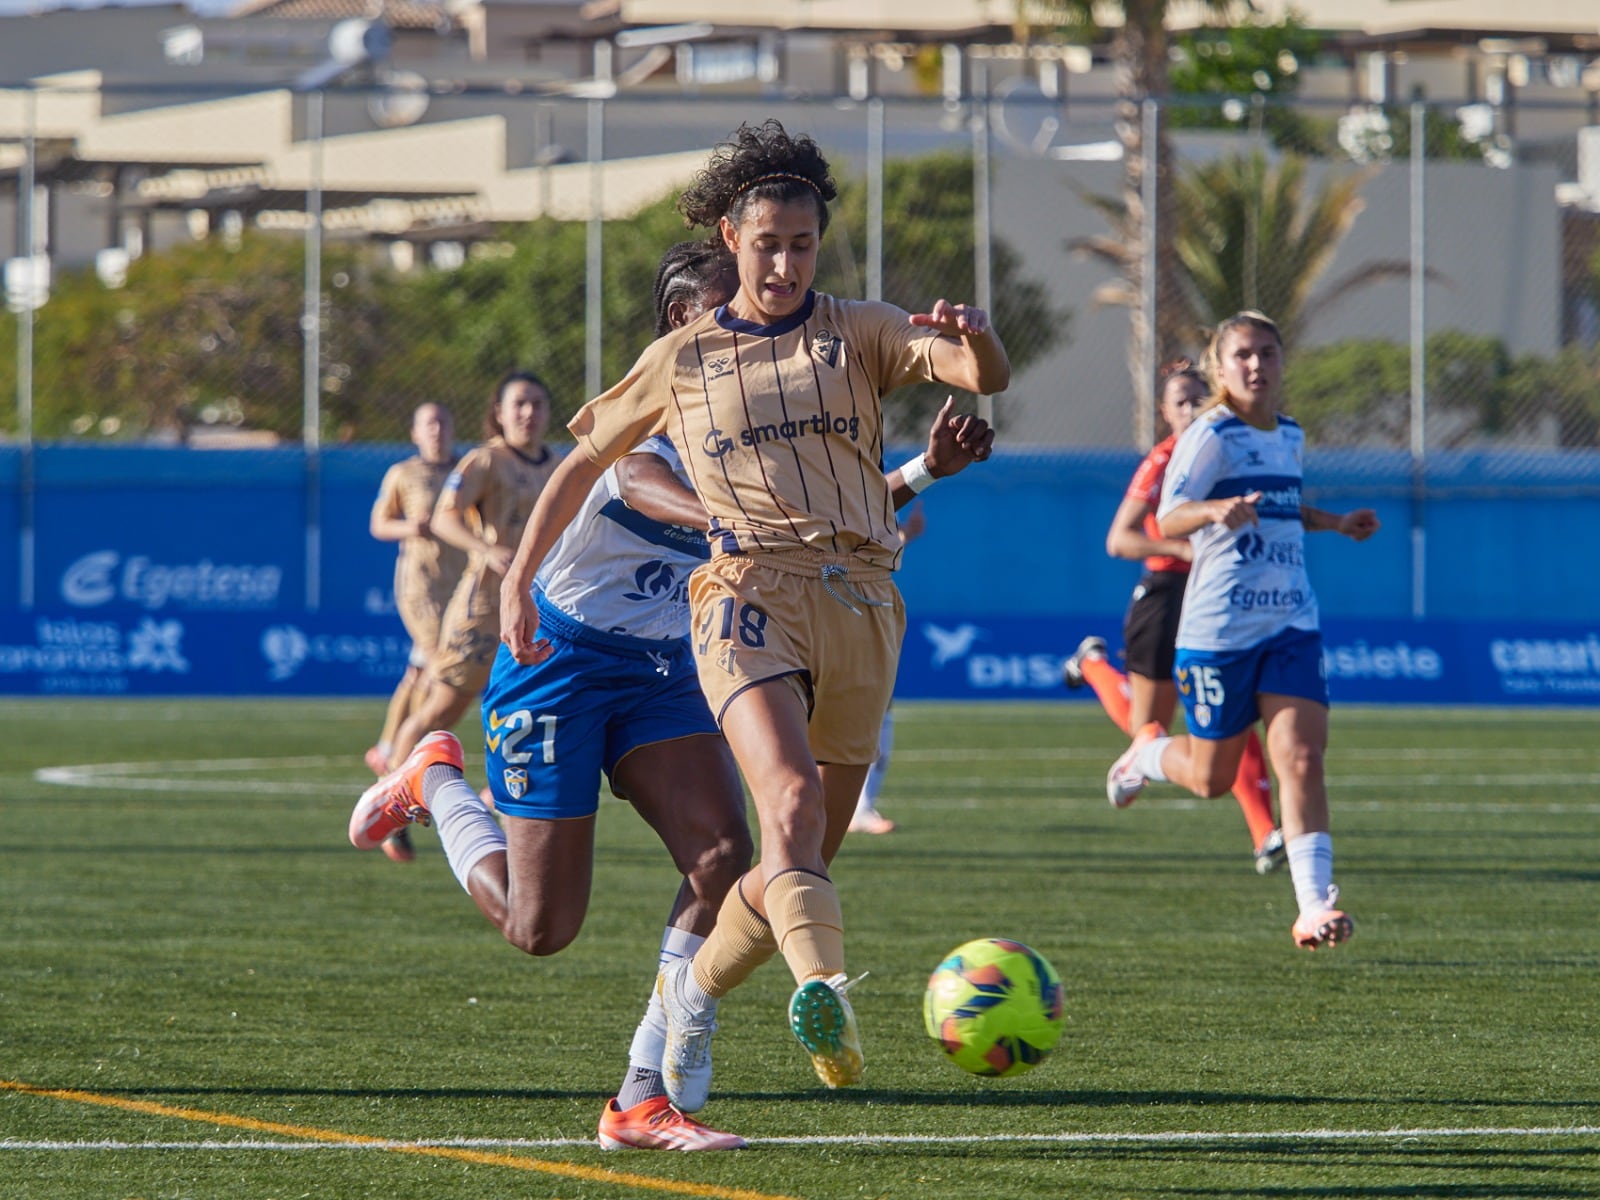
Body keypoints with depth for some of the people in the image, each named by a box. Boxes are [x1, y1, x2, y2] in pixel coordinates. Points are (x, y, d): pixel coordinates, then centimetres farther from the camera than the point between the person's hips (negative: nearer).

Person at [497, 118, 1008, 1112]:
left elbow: (987, 377, -4)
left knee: (803, 859, 7)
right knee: (792, 796, -29)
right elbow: (585, 459, 25)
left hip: (861, 608, 2)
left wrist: (975, 338, -29)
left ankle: (695, 990, 33)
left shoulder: (860, 333, 12)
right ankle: (824, 991, -51)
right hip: (750, 593, -2)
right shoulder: (683, 360, 14)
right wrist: (518, 580, 18)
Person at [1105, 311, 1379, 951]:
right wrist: (1215, 512, -41)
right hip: (1220, 628, -5)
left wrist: (1337, 522, 21)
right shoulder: (1210, 436, -10)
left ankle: (1315, 906, -16)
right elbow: (1167, 518, -22)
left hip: (1291, 626, 5)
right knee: (1212, 778, 7)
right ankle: (1148, 753, 42)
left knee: (1301, 758, -13)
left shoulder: (1290, 436, 13)